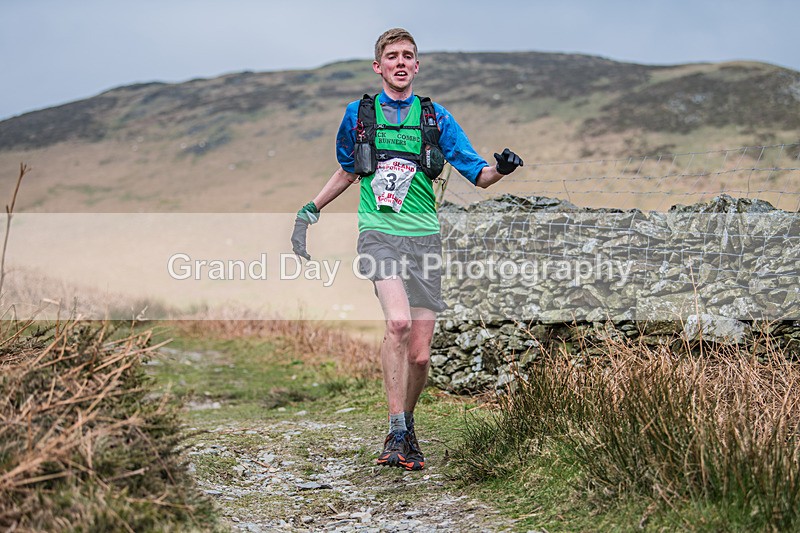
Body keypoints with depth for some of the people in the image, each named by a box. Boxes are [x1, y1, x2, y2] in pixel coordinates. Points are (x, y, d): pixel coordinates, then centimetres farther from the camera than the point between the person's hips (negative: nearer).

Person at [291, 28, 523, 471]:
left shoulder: (435, 118, 9)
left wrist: (500, 169, -15)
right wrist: (310, 209, 21)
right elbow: (348, 171, 26)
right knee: (398, 321, -28)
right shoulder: (358, 114, 9)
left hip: (424, 238, 2)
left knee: (419, 354, -1)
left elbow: (479, 175, 6)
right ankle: (397, 433, -20)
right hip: (379, 233, -1)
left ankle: (405, 427, 24)